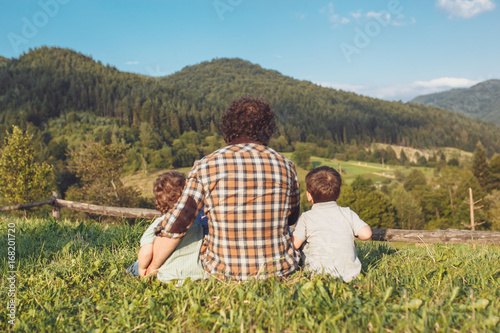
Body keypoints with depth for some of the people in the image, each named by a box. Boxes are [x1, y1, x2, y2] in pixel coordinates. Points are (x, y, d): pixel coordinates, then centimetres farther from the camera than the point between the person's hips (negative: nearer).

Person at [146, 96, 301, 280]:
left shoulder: (206, 166, -10)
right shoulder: (286, 165, -4)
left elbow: (174, 226, -10)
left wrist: (151, 269, 4)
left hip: (223, 272, -1)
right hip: (279, 270, 2)